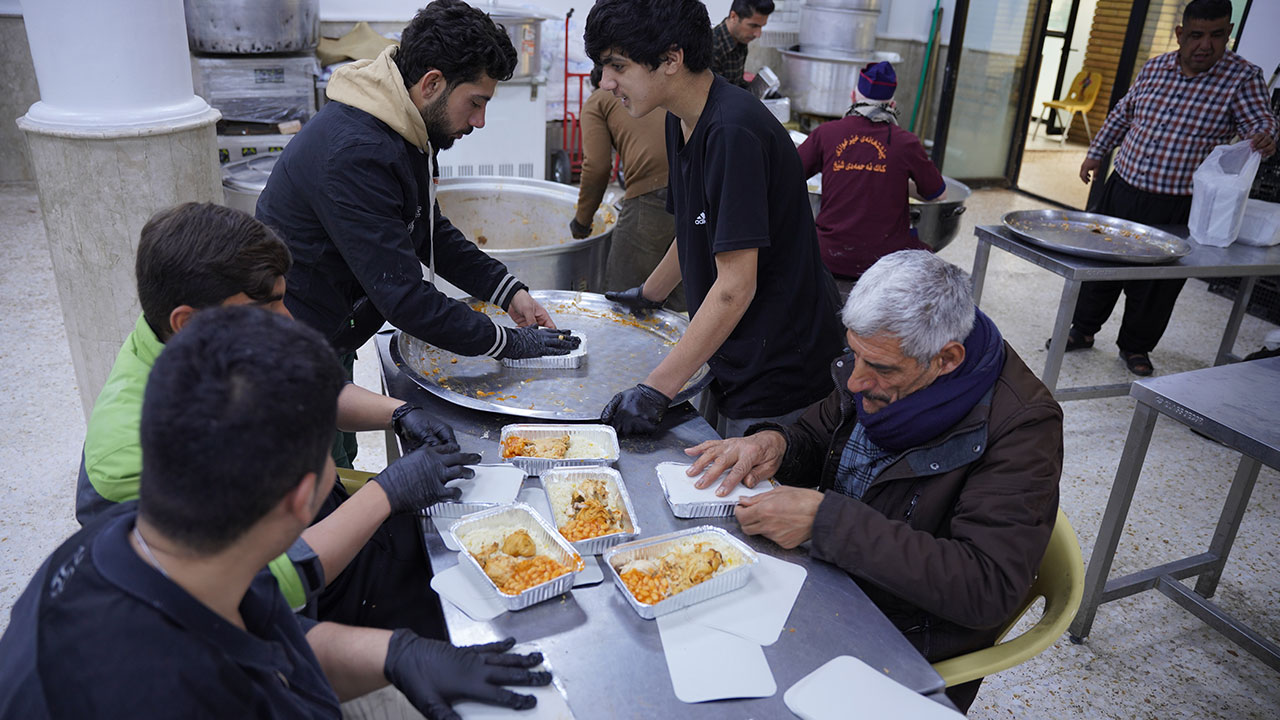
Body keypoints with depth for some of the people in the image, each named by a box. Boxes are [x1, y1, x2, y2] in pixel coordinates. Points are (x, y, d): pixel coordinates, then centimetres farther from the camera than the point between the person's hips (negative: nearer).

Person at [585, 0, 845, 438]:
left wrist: (656, 390, -24)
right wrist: (648, 296, 34)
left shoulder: (733, 132, -24)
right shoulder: (682, 122, 6)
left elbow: (735, 288, -27)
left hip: (778, 374, -9)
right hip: (731, 362, 9)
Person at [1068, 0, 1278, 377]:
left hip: (1176, 210, -3)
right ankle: (1083, 329, 31)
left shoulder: (1243, 77, -7)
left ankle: (1136, 346, 26)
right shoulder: (1154, 67, 5)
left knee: (1156, 285, 7)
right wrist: (1096, 153, 17)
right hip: (1122, 190, 3)